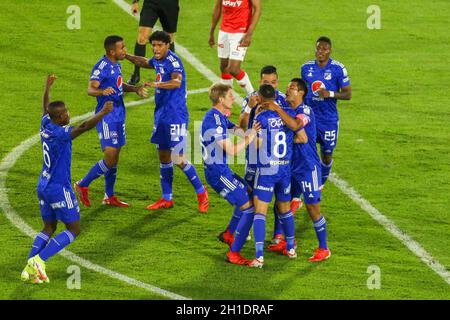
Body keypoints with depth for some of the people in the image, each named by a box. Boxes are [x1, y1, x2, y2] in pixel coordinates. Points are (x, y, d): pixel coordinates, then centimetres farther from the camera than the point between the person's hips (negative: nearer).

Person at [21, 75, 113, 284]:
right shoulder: (60, 134, -22)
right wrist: (103, 113, -38)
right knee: (73, 230, 2)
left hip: (43, 186, 9)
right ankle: (38, 260, -10)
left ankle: (29, 269, 4)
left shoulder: (45, 126, 1)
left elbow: (45, 108, 22)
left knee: (49, 228, 17)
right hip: (59, 189, -9)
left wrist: (47, 88, 36)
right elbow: (83, 127, -37)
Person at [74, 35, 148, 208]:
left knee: (115, 157, 13)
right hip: (107, 115, -9)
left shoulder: (116, 65, 11)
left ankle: (109, 197, 21)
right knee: (110, 158, -11)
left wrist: (136, 89, 17)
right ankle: (82, 186, 3)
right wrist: (102, 92, -49)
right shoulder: (102, 66, -18)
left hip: (118, 114, 9)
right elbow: (90, 89, -29)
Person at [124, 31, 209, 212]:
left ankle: (201, 192, 7)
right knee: (163, 157, 12)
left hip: (176, 116, -9)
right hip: (161, 115, 9)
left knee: (178, 159, -10)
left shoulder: (173, 61, -17)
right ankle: (166, 199, 20)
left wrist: (156, 84, -51)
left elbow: (177, 82, -37)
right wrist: (126, 56, 28)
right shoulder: (158, 61, 10)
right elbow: (145, 63, 35)